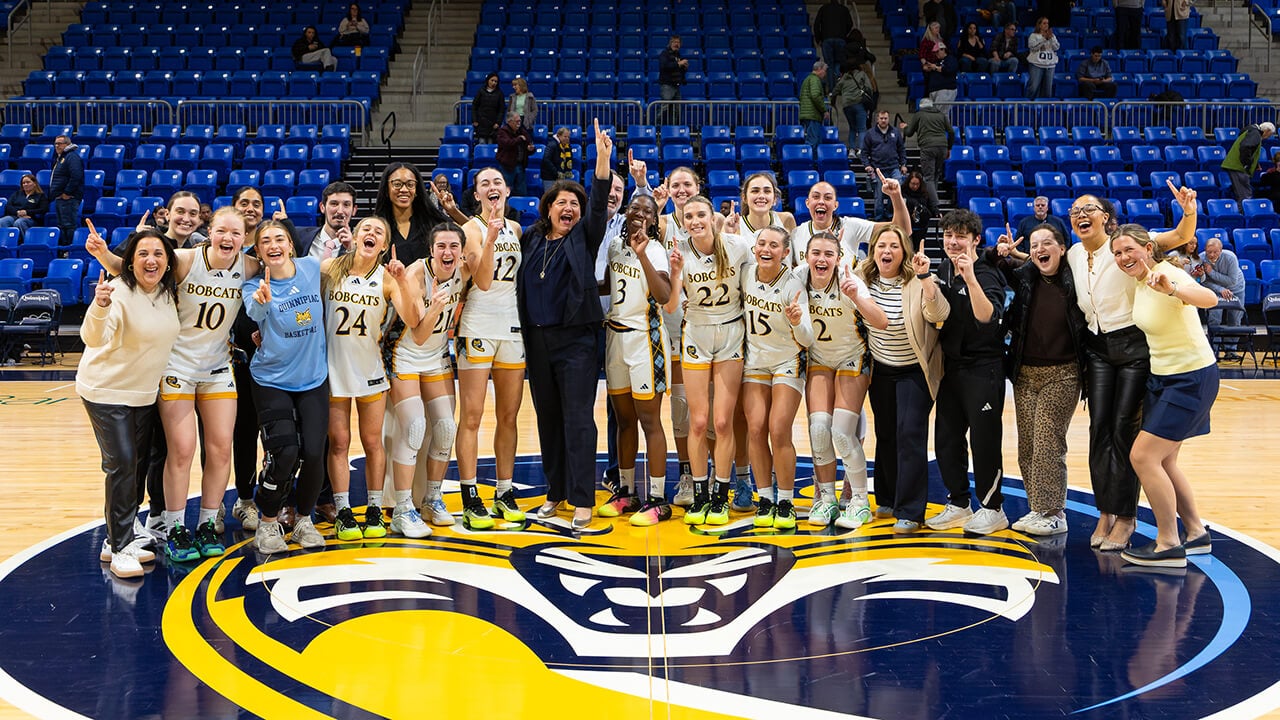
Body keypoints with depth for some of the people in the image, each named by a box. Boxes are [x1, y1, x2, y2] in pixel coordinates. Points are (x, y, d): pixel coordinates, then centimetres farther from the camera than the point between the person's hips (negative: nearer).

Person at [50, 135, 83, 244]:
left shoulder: (72, 157, -12)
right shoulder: (59, 158, 22)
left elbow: (76, 176, -24)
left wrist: (67, 193, -22)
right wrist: (56, 194, 18)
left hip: (68, 198, -11)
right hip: (59, 198, 11)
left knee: (69, 225, -12)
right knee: (62, 226, 14)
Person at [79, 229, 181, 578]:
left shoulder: (168, 293, -2)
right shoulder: (119, 293, -24)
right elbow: (93, 338, -39)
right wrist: (99, 308, -58)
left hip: (144, 392, 7)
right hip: (106, 390, -7)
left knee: (140, 464, 13)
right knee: (122, 464, -13)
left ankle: (122, 537, 28)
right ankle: (120, 549, -4)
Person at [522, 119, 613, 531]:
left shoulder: (584, 238, 2)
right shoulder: (531, 240, 11)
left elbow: (599, 205, -12)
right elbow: (520, 284, 18)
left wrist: (603, 160, -24)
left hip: (576, 340, -4)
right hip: (537, 339, 4)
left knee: (578, 419, -6)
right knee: (548, 417, 10)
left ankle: (583, 500, -3)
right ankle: (555, 492, 21)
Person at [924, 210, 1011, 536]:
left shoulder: (986, 274, -15)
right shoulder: (946, 268, 8)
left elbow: (987, 316, -33)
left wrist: (970, 278, -39)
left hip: (983, 368, -8)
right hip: (951, 365, 8)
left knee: (984, 439, -3)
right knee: (946, 437, 10)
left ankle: (992, 509, 10)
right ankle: (958, 505, 22)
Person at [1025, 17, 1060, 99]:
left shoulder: (1052, 36, 16)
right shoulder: (1033, 35, 5)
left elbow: (1056, 48, 4)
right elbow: (1032, 47, -10)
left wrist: (1051, 38, -11)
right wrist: (1044, 38, -14)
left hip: (1050, 65, 4)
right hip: (1036, 64, -4)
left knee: (1048, 88, 3)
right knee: (1033, 87, -12)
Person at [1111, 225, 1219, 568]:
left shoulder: (1168, 274, -22)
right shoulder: (1139, 283, 3)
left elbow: (1209, 299, -45)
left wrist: (1172, 290, -61)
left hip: (1192, 379, -9)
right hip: (1161, 376, 9)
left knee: (1143, 456, -12)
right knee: (1162, 462, 13)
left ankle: (1168, 546, -2)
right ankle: (1196, 533, 28)